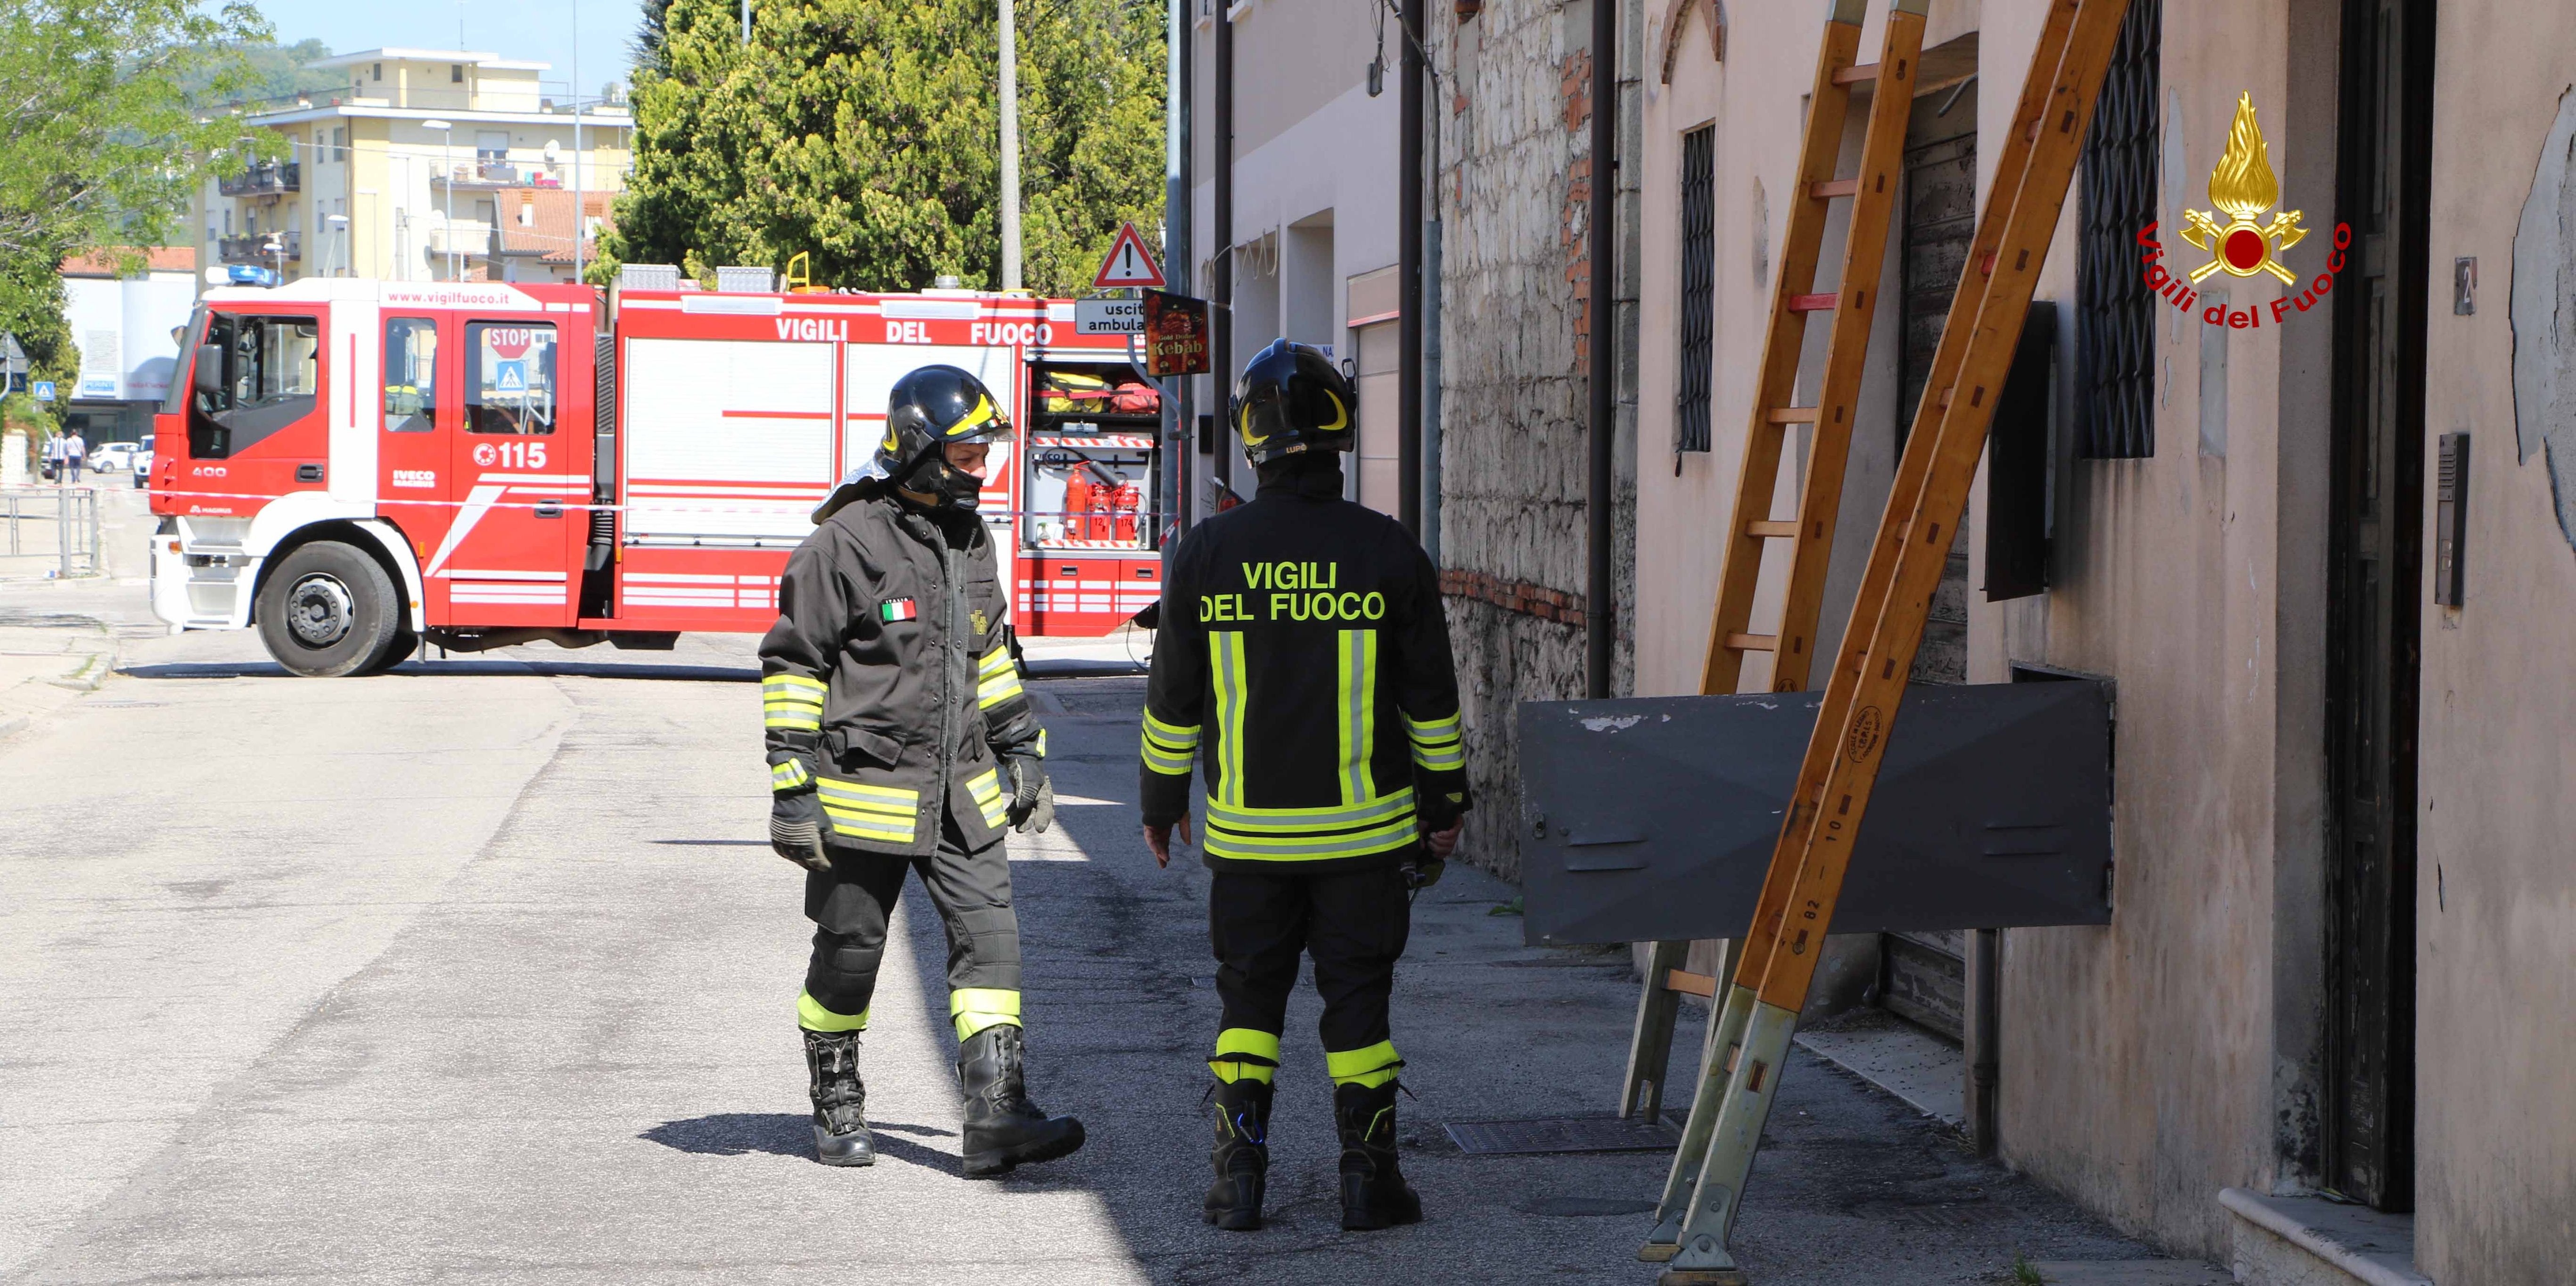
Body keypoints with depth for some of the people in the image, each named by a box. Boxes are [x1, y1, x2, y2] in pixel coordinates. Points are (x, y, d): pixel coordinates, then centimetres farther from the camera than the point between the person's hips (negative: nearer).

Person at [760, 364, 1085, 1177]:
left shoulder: (969, 538, 11)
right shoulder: (848, 542, -12)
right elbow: (791, 664, -11)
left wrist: (1023, 751, 20)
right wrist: (793, 787, -14)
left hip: (959, 793, 6)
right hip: (865, 795, -6)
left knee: (989, 936, -6)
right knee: (850, 954, 6)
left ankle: (996, 1116, -8)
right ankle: (837, 1109, 24)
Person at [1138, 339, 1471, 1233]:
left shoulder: (1207, 554, -4)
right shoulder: (1387, 554, -6)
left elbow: (1173, 699, 3)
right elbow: (1431, 700, 1)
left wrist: (1161, 801, 15)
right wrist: (1445, 806, 12)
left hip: (1247, 831, 1)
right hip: (1364, 830, -1)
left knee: (1249, 998, 10)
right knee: (1357, 999, 7)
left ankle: (1239, 1180, 7)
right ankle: (1368, 1182, 8)